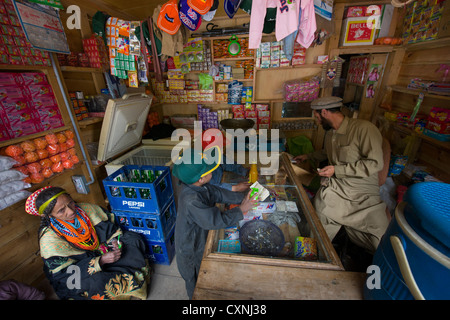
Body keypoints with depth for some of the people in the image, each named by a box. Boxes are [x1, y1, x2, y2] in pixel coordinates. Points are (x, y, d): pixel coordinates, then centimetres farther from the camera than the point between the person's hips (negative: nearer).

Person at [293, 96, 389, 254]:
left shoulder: (364, 128, -10)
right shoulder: (330, 133, 15)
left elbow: (376, 163, -15)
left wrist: (337, 170, -16)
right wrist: (308, 156, 42)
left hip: (364, 194, -5)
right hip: (336, 187, 6)